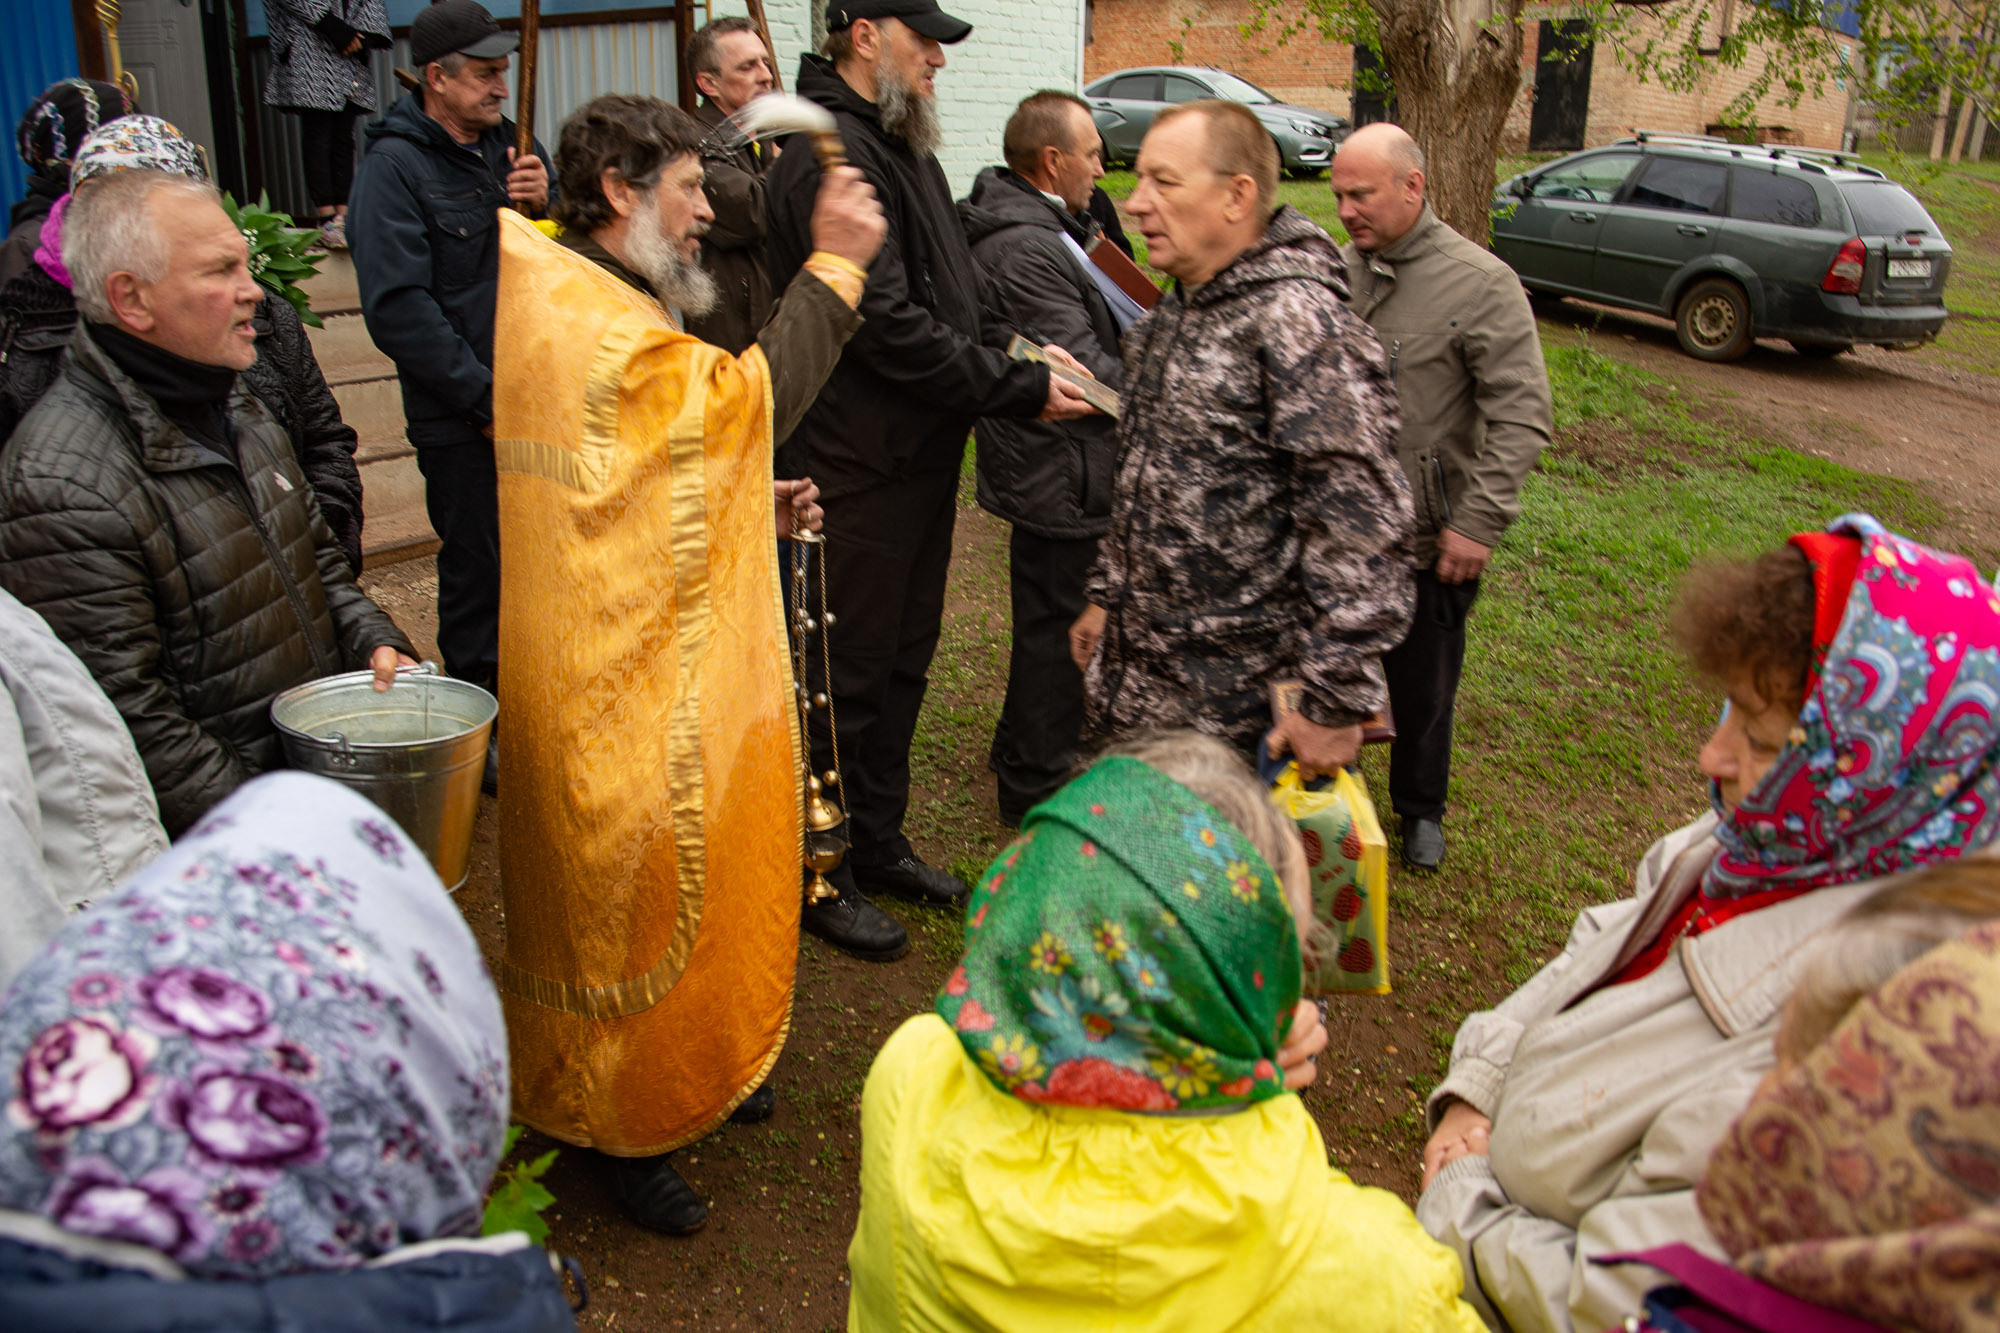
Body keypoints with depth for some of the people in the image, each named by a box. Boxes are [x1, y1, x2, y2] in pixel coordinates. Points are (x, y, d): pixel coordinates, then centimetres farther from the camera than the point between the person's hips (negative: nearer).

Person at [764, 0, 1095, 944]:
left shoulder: (905, 149, 15)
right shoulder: (831, 156, -18)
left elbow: (953, 297, 19)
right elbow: (890, 328, -25)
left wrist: (1018, 355, 2)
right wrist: (1021, 391, -19)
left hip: (919, 458, 10)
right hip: (859, 466, -10)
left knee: (902, 658, 19)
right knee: (847, 675, 2)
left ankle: (879, 844, 34)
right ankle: (819, 875, 18)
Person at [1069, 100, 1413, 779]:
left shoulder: (1299, 322, -19)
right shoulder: (1174, 314, 11)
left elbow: (1361, 527, -23)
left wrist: (1337, 704, -23)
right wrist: (1105, 595, 22)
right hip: (1132, 663, 9)